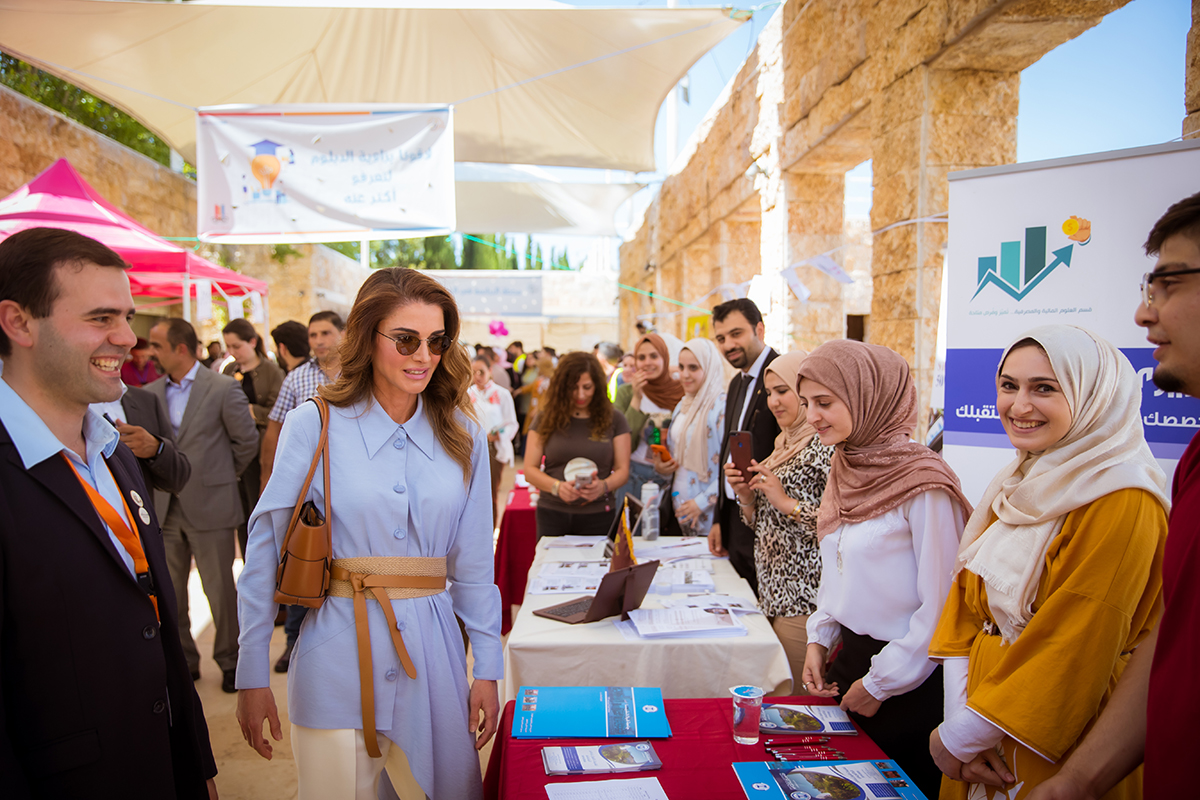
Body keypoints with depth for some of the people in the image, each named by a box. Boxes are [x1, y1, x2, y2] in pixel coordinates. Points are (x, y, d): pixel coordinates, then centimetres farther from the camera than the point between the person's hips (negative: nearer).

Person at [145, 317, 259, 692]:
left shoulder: (223, 388, -7)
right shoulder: (150, 392, 6)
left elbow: (247, 441, -1)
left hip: (209, 507, -4)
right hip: (164, 509, 5)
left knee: (220, 590, 6)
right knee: (168, 593, 12)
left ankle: (229, 661, 24)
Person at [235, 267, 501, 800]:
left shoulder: (463, 437, 2)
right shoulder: (314, 425, -6)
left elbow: (474, 565, 5)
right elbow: (266, 554, -3)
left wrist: (488, 669, 5)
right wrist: (252, 675, -2)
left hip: (432, 658, 3)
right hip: (336, 659, -2)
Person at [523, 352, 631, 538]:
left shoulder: (614, 420, 5)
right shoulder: (546, 418, 4)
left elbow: (622, 470, 4)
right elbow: (530, 470, 2)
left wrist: (603, 486, -17)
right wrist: (557, 486, -16)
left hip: (598, 517, 0)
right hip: (553, 515, 0)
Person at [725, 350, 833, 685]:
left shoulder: (830, 444, -13)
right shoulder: (785, 444, 14)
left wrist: (789, 503, -21)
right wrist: (747, 496, 0)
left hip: (806, 600, -8)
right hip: (774, 594, 8)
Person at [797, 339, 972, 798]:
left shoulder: (923, 483, -22)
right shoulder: (845, 468, 2)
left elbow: (941, 604, -19)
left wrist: (881, 684, -12)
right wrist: (819, 639, 5)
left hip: (909, 686, -7)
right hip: (849, 655, 7)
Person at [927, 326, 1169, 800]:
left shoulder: (1123, 507, -21)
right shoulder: (1020, 486, 4)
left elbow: (1073, 655, -22)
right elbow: (966, 607, 2)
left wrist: (958, 738, -14)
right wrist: (959, 716, -10)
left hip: (1054, 753, -6)